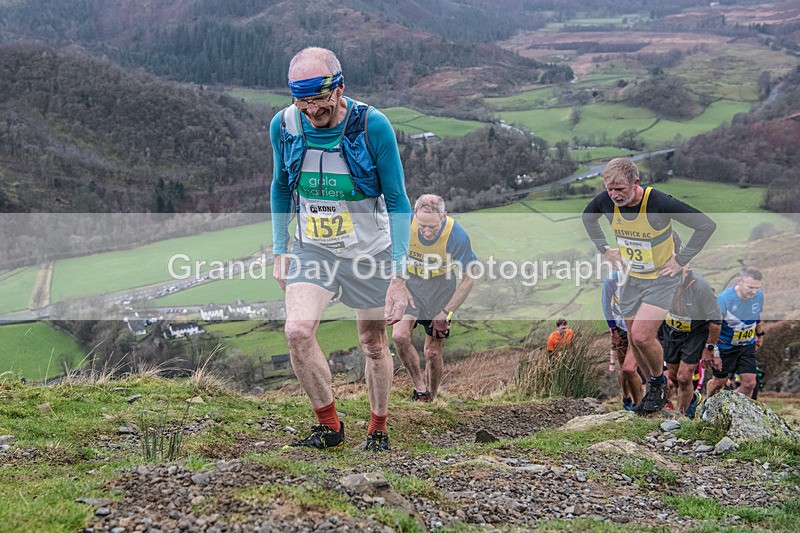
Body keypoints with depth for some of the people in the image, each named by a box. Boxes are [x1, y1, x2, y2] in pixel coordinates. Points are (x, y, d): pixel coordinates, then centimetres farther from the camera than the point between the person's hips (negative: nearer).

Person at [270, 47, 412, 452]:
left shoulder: (373, 126, -20)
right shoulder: (284, 125, -10)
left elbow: (397, 202, -13)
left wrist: (399, 274, -17)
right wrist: (280, 251, 5)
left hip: (369, 251, -2)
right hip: (312, 250, 2)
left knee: (374, 345, 9)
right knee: (298, 331, -20)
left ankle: (378, 426, 35)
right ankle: (329, 425, 0)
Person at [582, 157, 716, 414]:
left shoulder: (660, 203, -28)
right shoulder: (607, 201, -13)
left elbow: (706, 225, -20)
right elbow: (588, 217, 13)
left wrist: (681, 260, -17)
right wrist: (604, 248, 6)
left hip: (662, 280, -5)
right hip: (631, 279, 6)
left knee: (641, 336, -18)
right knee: (634, 341, 9)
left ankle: (658, 382, 11)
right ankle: (656, 390, 31)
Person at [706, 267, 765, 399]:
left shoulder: (759, 295, -12)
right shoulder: (724, 299, -28)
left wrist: (760, 334, 23)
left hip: (747, 346, 4)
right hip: (725, 346, -4)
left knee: (749, 383, -4)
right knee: (719, 382, 9)